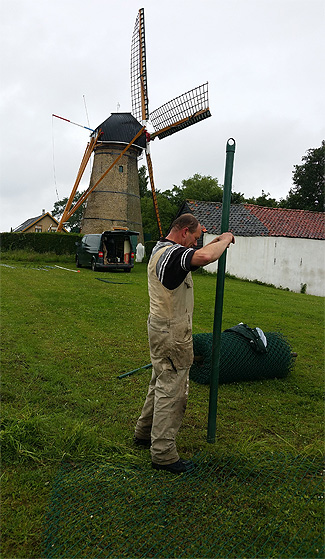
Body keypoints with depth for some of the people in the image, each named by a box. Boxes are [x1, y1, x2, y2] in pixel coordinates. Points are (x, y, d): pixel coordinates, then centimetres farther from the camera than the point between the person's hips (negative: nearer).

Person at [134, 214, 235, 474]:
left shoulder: (160, 250, 12)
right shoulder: (172, 253, -22)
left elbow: (193, 257, 29)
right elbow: (204, 257, -41)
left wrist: (216, 242, 18)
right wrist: (225, 240, -22)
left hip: (161, 328, 11)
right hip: (172, 334, -11)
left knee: (161, 384, 22)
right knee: (172, 392, -1)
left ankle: (145, 432, 37)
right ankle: (163, 454, 11)